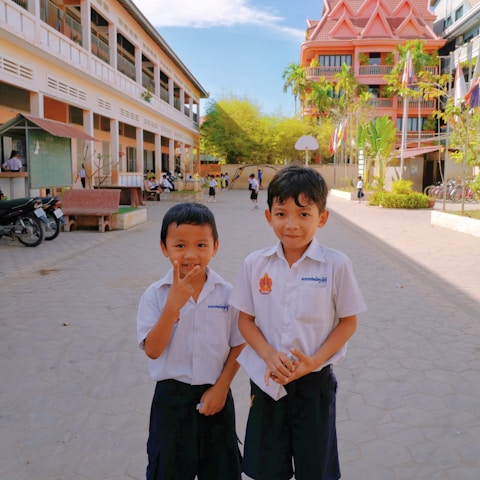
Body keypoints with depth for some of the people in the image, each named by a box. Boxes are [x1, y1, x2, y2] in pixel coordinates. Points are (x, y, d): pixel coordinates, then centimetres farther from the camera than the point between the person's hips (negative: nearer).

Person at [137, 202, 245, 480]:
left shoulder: (227, 293, -8)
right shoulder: (156, 295, -10)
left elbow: (238, 345, -1)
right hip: (171, 397, 0)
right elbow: (152, 350, -17)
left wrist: (221, 387, -8)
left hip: (215, 395, 1)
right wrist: (173, 305, -28)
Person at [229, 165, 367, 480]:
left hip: (315, 382, -1)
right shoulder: (255, 264, -6)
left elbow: (348, 322, -4)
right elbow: (245, 320, 0)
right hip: (267, 380, 2)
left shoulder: (336, 265, -12)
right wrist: (269, 355, -16)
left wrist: (314, 361, -16)